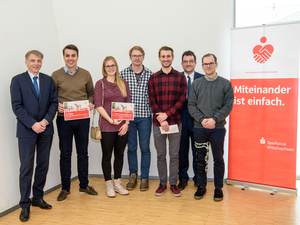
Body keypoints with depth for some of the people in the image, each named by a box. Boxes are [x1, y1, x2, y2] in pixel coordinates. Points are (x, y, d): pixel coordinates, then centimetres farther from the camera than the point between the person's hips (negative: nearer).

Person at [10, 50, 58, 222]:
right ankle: (25, 206, 11)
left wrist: (46, 120, -10)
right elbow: (17, 106, -7)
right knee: (26, 168, 0)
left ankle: (38, 198, 27)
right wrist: (33, 124, -16)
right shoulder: (17, 80, 0)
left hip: (46, 129, 4)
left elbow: (54, 102, 5)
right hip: (26, 130, -3)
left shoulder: (48, 80, 9)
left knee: (43, 165, 11)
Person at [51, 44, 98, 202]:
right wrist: (57, 105, -16)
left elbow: (91, 93, 13)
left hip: (83, 119, 2)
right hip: (64, 119, -2)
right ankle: (65, 188, 20)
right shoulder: (56, 75, 0)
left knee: (83, 153, 12)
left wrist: (91, 103, -7)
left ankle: (84, 185, 26)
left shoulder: (85, 74, 5)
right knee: (65, 154, 7)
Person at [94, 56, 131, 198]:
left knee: (119, 155, 11)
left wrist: (126, 123, -3)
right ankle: (109, 185, 18)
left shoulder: (123, 83, 10)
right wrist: (111, 120, -13)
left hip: (123, 126, 3)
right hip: (107, 126, -3)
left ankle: (118, 183, 24)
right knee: (107, 156, 5)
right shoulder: (100, 83, 0)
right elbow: (98, 105, -6)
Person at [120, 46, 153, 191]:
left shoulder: (150, 75, 2)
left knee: (145, 148, 6)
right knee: (131, 147, 11)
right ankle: (133, 175, 26)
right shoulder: (123, 74, 2)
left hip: (145, 116, 0)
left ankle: (145, 178, 20)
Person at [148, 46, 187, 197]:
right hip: (158, 123, 1)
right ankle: (162, 183, 24)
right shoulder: (153, 78, 5)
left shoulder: (180, 77, 3)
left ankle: (173, 184, 21)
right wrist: (161, 119, -11)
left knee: (174, 155, 8)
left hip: (175, 122, -1)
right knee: (161, 155, 10)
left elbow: (182, 100, -4)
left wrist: (167, 114, -14)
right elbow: (152, 101, 0)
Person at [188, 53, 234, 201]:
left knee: (218, 158, 9)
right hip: (199, 127, 1)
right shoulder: (196, 84, 7)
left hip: (218, 128, -1)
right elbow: (191, 105, 3)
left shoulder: (225, 84, 3)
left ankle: (218, 187, 23)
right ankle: (201, 186, 24)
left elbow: (228, 106, -3)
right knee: (201, 158, 10)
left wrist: (214, 119, -16)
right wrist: (202, 119, -13)